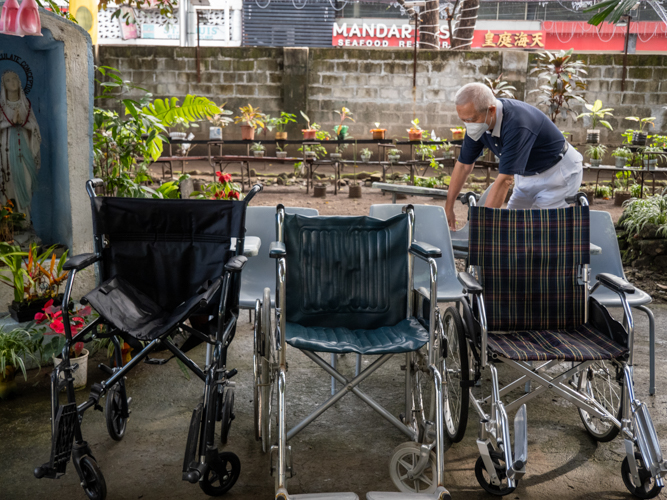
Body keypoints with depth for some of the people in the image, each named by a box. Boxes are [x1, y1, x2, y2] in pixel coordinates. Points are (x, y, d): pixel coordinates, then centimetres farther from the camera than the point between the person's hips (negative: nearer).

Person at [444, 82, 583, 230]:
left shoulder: (516, 124, -37)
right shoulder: (477, 123, -13)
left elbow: (505, 180, -38)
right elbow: (464, 165, -1)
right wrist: (448, 208, 0)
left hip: (559, 172, -8)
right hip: (528, 176, 8)